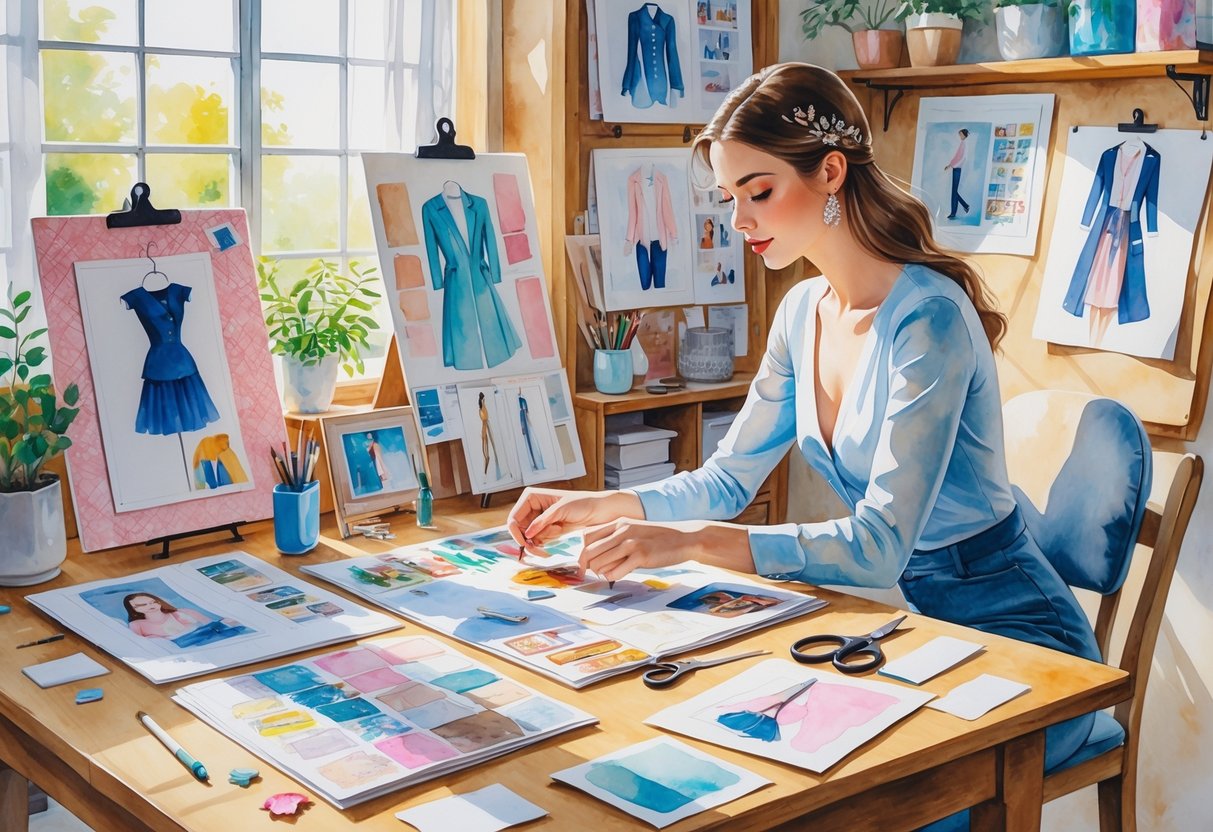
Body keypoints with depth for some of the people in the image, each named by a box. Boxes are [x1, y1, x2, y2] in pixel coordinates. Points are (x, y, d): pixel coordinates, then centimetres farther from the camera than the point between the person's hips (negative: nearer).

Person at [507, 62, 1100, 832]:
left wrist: (691, 542, -38)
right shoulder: (804, 312, 2)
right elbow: (729, 480, 8)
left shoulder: (928, 319, -23)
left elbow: (882, 543, -29)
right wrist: (598, 507, -7)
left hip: (1010, 639, -6)